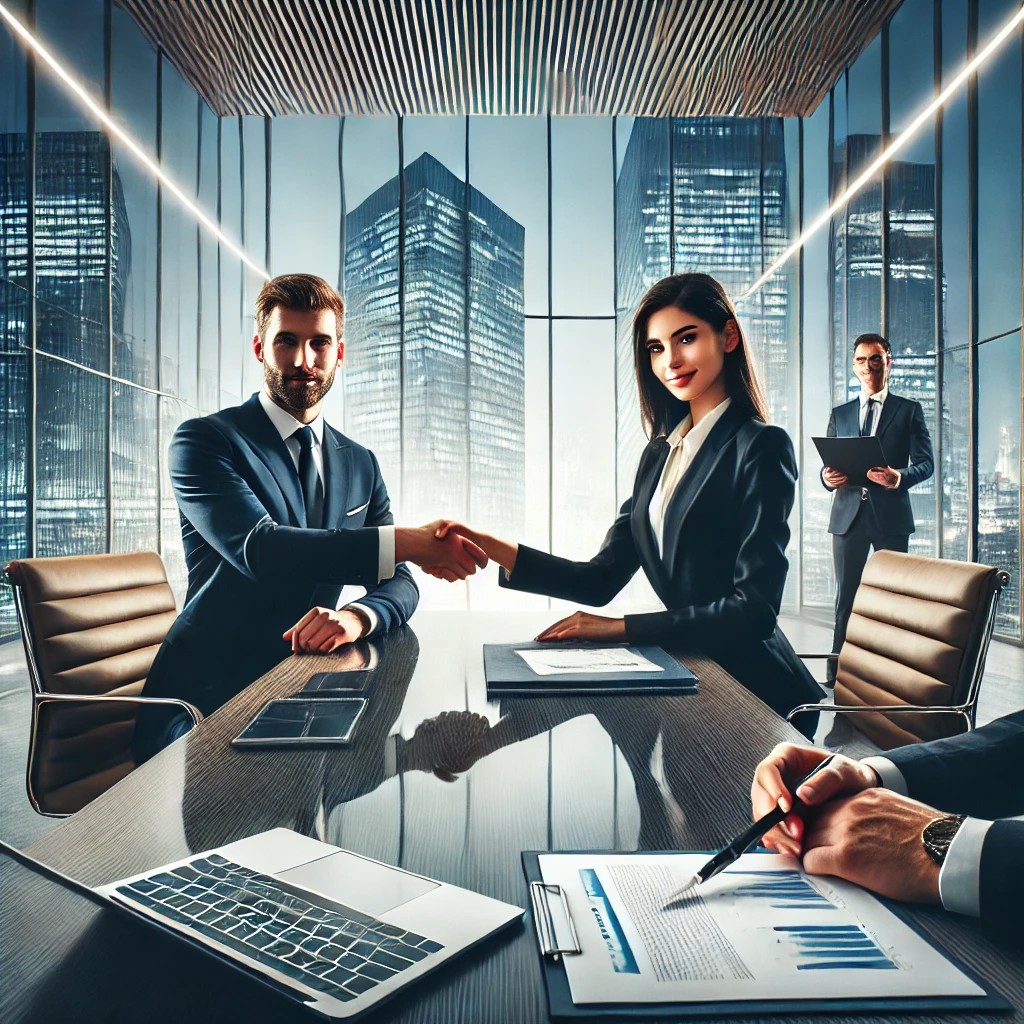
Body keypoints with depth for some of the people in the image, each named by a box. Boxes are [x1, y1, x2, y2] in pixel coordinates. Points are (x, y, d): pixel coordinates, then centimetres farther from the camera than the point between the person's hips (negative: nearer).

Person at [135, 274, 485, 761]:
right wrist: (407, 542, -30)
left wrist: (358, 616, -21)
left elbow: (397, 582, 5)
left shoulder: (361, 464, 11)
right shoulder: (202, 440, -6)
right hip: (205, 701, -4)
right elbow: (257, 548, -24)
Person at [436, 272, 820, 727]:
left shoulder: (762, 447, -12)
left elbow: (754, 608, -18)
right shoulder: (660, 452, 8)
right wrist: (496, 550, -12)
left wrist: (620, 628, -21)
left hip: (755, 693, -5)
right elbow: (601, 580, 1)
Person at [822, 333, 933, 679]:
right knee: (846, 598, 3)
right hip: (848, 515, 2)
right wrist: (827, 477, -9)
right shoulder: (840, 414, 16)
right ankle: (837, 673, 7)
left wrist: (900, 478, -20)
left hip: (891, 516, -2)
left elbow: (925, 463, 1)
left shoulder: (909, 410, 9)